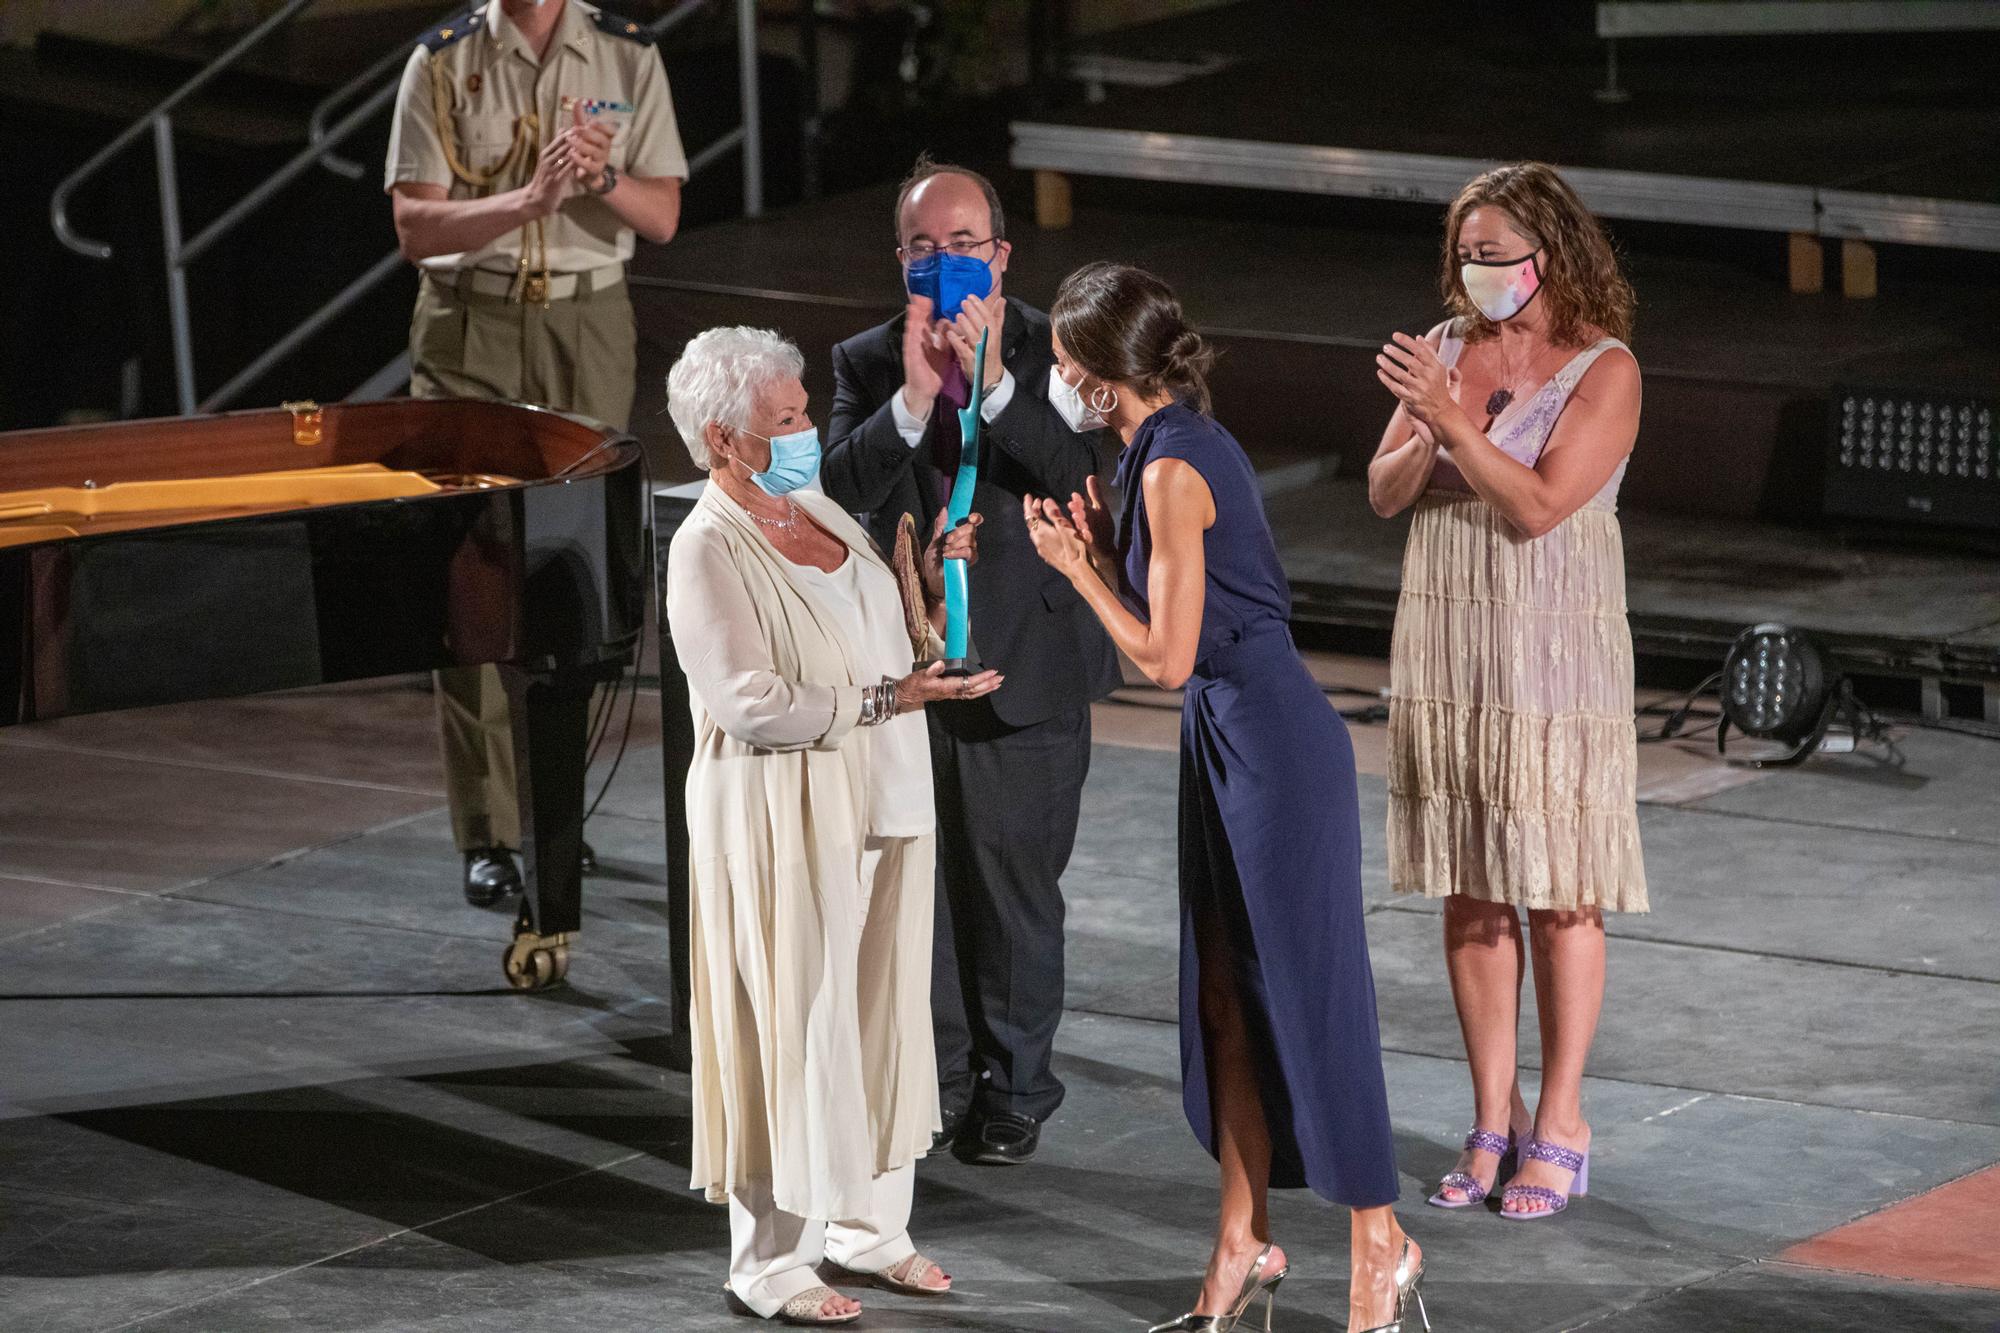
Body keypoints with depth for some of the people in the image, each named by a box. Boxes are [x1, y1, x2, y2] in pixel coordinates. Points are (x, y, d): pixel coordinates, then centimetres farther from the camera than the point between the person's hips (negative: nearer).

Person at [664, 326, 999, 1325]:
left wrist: (934, 575, -2)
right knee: (795, 1030, -1)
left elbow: (888, 637, 15)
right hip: (783, 818, -8)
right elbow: (751, 704, -21)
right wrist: (891, 697, -23)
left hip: (881, 799, 8)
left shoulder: (820, 512, 10)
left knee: (882, 1015, 13)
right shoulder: (707, 549, -14)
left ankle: (867, 1227, 26)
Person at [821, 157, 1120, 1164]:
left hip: (1027, 669, -2)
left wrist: (995, 383, -25)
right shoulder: (868, 363, 2)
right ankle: (934, 1082, 25)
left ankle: (1013, 1092, 18)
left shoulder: (1052, 352, -3)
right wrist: (913, 399, -23)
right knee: (915, 886, 11)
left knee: (1016, 890, 4)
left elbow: (1088, 476, -18)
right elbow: (837, 495, -11)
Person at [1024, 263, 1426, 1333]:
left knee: (1306, 993, -2)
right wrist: (1102, 549, 6)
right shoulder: (1183, 446, 10)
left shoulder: (1172, 471, -19)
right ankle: (1245, 1244, 21)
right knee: (1226, 998, 13)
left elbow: (1166, 657, -18)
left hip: (1269, 743, -10)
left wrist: (1077, 568, -8)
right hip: (1231, 738, 10)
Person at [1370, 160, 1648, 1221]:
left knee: (1558, 898, -1)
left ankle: (1558, 1128, 7)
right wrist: (1420, 444, -17)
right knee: (1468, 896, 8)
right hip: (1445, 654, 5)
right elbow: (1382, 492, 3)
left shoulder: (1604, 369, -8)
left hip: (1552, 661, -5)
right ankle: (1494, 1119, 17)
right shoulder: (1447, 349, 8)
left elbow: (1541, 504, -18)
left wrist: (1452, 421, -24)